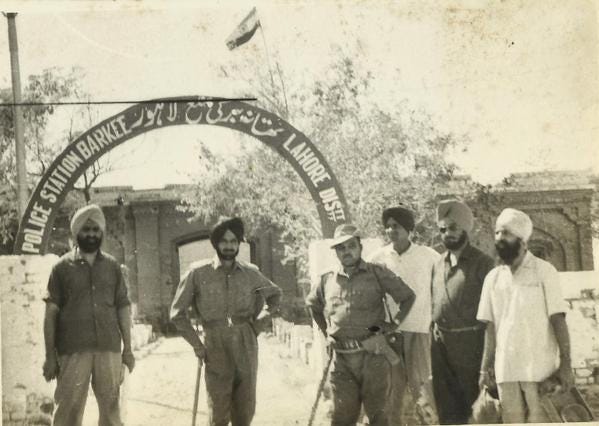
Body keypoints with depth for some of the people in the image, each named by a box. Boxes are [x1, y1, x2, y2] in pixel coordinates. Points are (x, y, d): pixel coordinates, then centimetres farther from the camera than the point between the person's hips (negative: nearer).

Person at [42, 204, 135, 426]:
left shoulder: (112, 266, 10)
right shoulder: (63, 266, 2)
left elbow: (123, 308, 12)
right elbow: (51, 312, 1)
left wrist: (128, 348, 7)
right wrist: (50, 355, -4)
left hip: (109, 349, 3)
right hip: (73, 351, -2)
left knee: (111, 407, 7)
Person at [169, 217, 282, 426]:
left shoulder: (250, 273, 5)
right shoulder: (198, 272, -3)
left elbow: (275, 294, 23)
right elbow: (177, 313, 3)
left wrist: (259, 322, 10)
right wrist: (196, 345, -1)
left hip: (246, 348, 2)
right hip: (216, 351, -2)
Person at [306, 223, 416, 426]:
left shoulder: (377, 274, -1)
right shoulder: (327, 280, 9)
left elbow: (408, 297, 6)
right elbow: (312, 304, 27)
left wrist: (394, 325, 1)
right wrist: (326, 331, 19)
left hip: (373, 356, -3)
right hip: (341, 358, 3)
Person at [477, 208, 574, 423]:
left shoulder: (543, 271, -2)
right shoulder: (493, 277, 9)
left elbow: (558, 320, -5)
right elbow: (491, 326, 10)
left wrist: (565, 364, -11)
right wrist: (485, 367, 3)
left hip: (539, 368, -4)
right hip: (505, 369, 4)